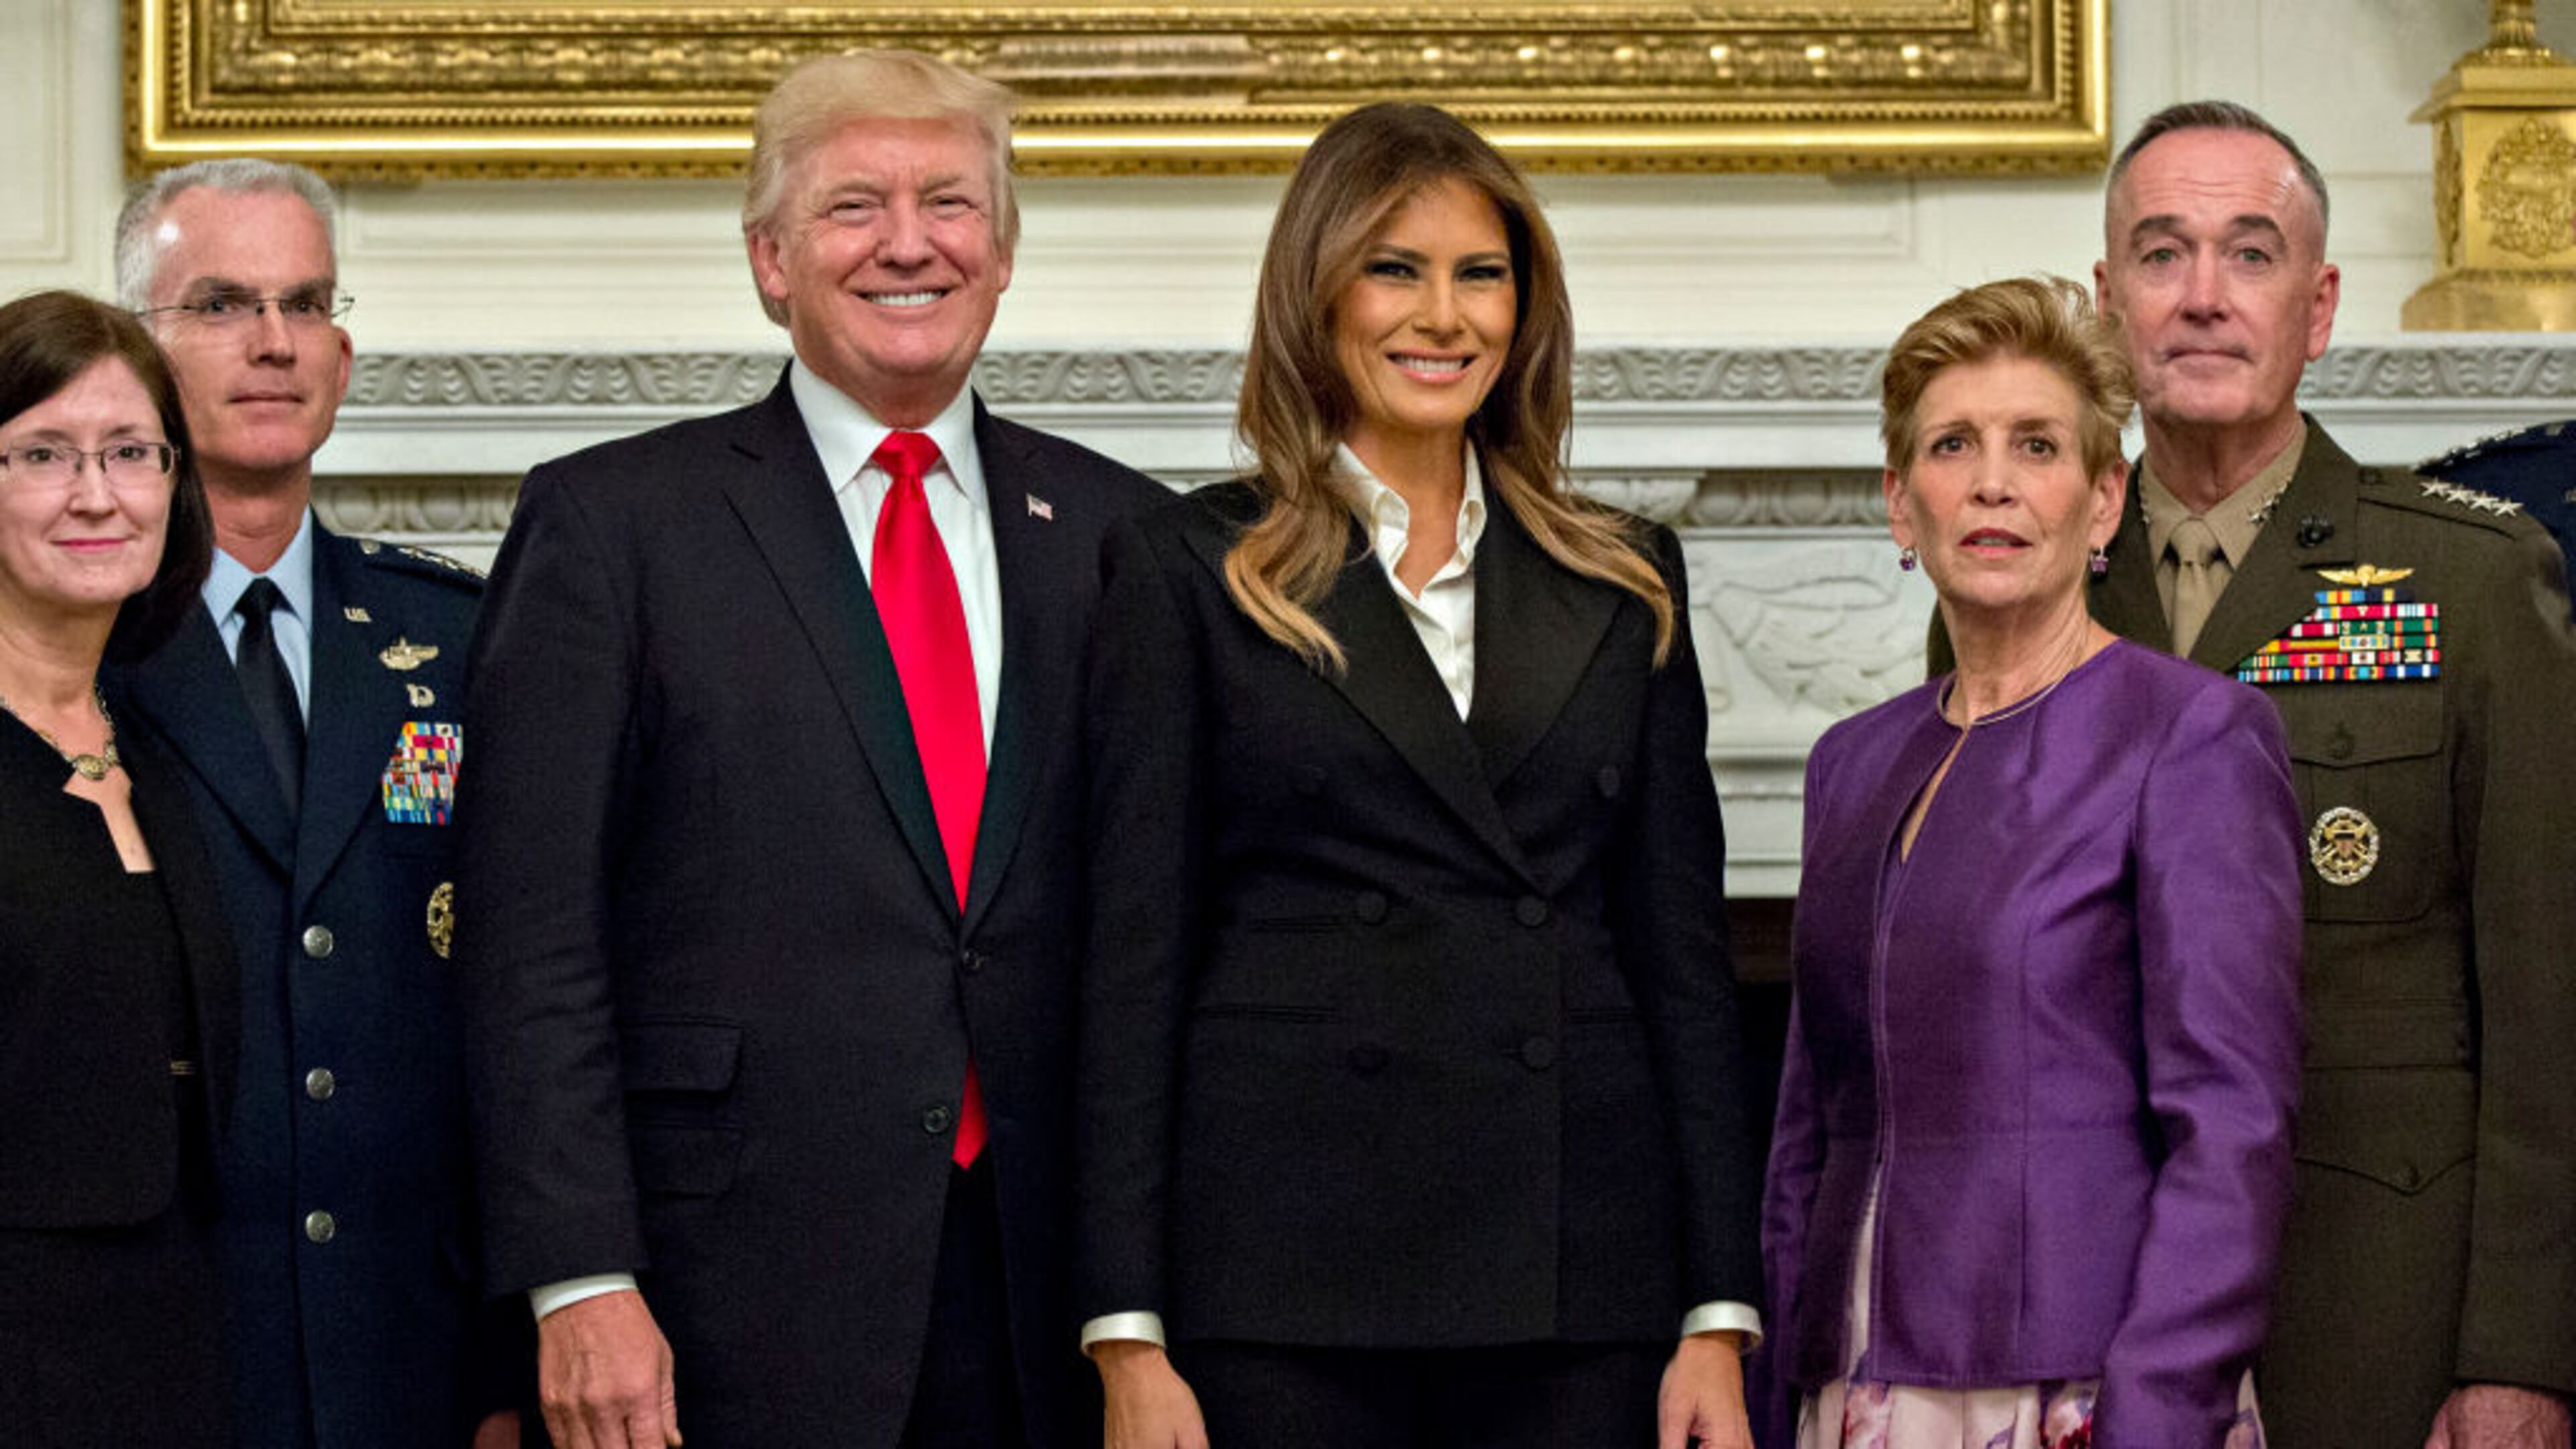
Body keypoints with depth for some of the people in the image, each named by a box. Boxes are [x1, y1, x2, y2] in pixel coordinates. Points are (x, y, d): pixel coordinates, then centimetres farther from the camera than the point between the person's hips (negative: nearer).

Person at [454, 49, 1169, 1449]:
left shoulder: (1117, 533, 11)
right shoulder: (610, 521, 2)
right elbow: (531, 943, -3)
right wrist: (580, 1282, -11)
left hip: (1052, 1308, 3)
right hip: (738, 1307, -3)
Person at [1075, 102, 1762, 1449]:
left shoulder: (1623, 582, 13)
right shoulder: (1190, 569, 4)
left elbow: (1683, 949, 12)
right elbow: (1133, 958, 0)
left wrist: (1719, 1317, 4)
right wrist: (1128, 1337, -7)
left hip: (1579, 1296, 3)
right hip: (1285, 1297, -2)